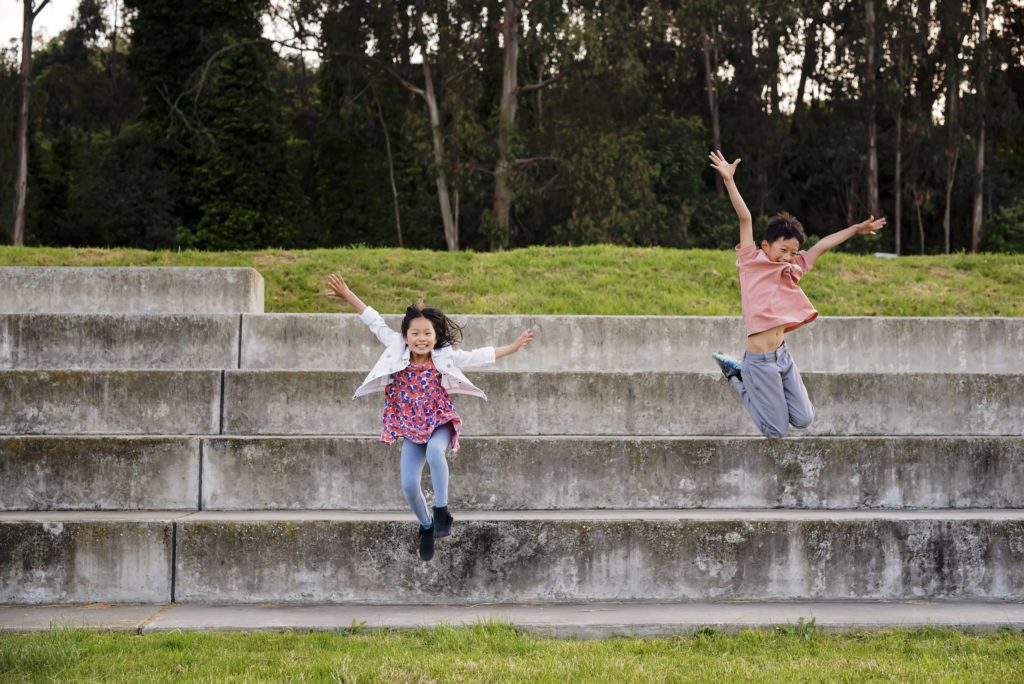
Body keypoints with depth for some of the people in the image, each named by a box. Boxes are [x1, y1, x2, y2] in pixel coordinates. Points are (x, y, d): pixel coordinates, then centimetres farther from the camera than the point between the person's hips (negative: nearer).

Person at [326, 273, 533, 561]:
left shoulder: (445, 357, -7)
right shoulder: (397, 352, -5)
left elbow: (480, 356, -5)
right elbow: (376, 324, -3)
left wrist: (513, 347, -8)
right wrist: (347, 296, -4)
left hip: (440, 422, -2)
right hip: (411, 429, 2)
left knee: (434, 451, -37)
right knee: (409, 486, -6)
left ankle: (441, 510, -22)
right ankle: (426, 526, 23)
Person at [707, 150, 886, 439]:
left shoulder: (792, 270, 11)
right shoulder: (752, 263, -5)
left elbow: (821, 246, 19)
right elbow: (745, 219, -12)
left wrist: (855, 229, 24)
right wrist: (729, 181, -18)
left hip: (783, 356, 7)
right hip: (761, 361, -7)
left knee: (803, 420, 9)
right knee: (777, 431, 0)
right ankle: (737, 376, 18)